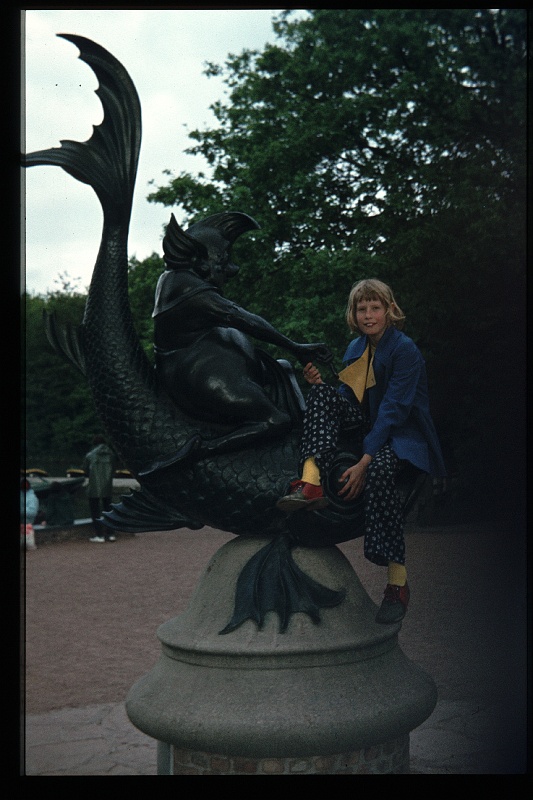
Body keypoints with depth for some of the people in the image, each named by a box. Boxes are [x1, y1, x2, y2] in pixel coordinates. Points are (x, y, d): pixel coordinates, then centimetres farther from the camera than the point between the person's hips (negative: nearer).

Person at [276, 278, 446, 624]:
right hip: (369, 427, 7)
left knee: (380, 469, -39)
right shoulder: (356, 348, 9)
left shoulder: (405, 350, -14)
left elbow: (393, 410, -23)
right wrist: (319, 383, -9)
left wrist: (365, 461, -31)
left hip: (405, 434, -7)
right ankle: (311, 482, -36)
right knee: (323, 394, -15)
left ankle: (398, 581, -31)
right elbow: (349, 402, 10)